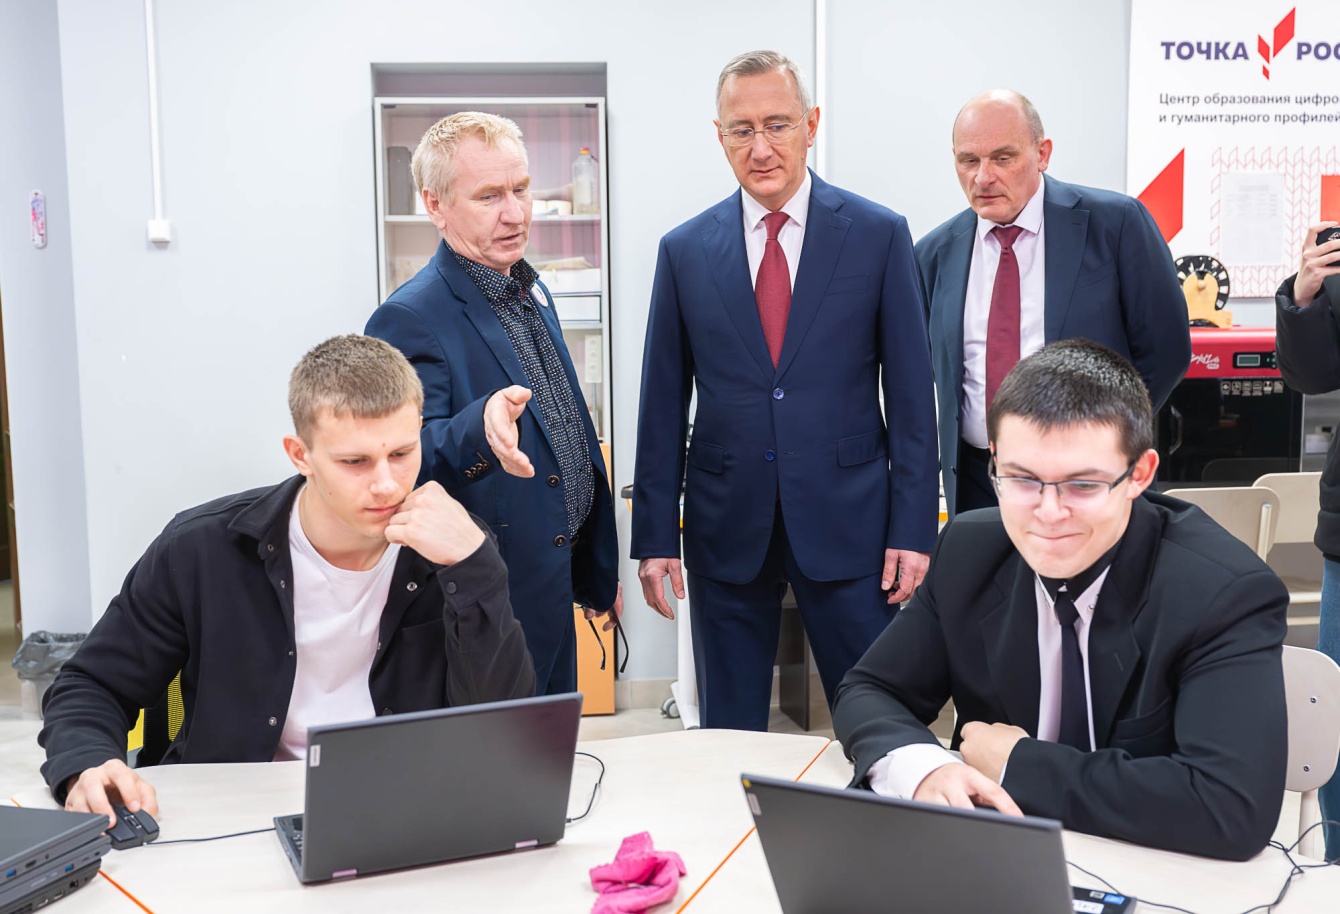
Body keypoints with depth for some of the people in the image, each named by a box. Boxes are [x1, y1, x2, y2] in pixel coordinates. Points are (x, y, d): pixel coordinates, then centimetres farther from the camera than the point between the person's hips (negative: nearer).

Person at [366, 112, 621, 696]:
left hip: (553, 597, 8)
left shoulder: (530, 293, 10)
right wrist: (479, 426, -47)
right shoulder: (410, 319, -18)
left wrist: (599, 573, 21)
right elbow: (409, 462, -27)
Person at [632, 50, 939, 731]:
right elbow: (663, 404, 6)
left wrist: (914, 526, -5)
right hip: (725, 527, 2)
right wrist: (654, 535, 2)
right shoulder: (684, 251, 4)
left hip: (846, 521, -1)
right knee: (728, 733, 11)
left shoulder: (878, 234, 0)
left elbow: (910, 390, 0)